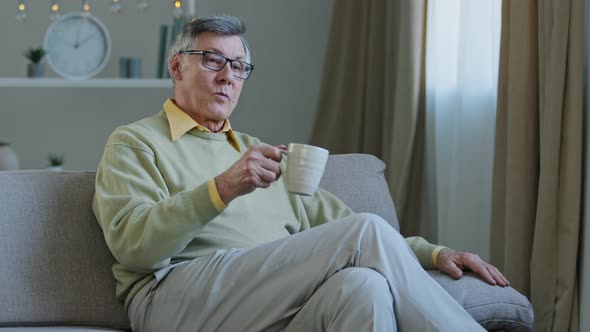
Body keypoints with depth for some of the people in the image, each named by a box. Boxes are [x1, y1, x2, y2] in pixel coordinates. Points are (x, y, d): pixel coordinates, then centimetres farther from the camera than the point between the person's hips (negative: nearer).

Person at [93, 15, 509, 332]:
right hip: (178, 296, -5)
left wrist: (432, 253, 13)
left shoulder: (256, 151, 33)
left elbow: (333, 220, 27)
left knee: (363, 283, -33)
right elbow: (131, 243, -6)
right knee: (368, 231, -23)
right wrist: (223, 189, -19)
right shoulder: (134, 143, 13)